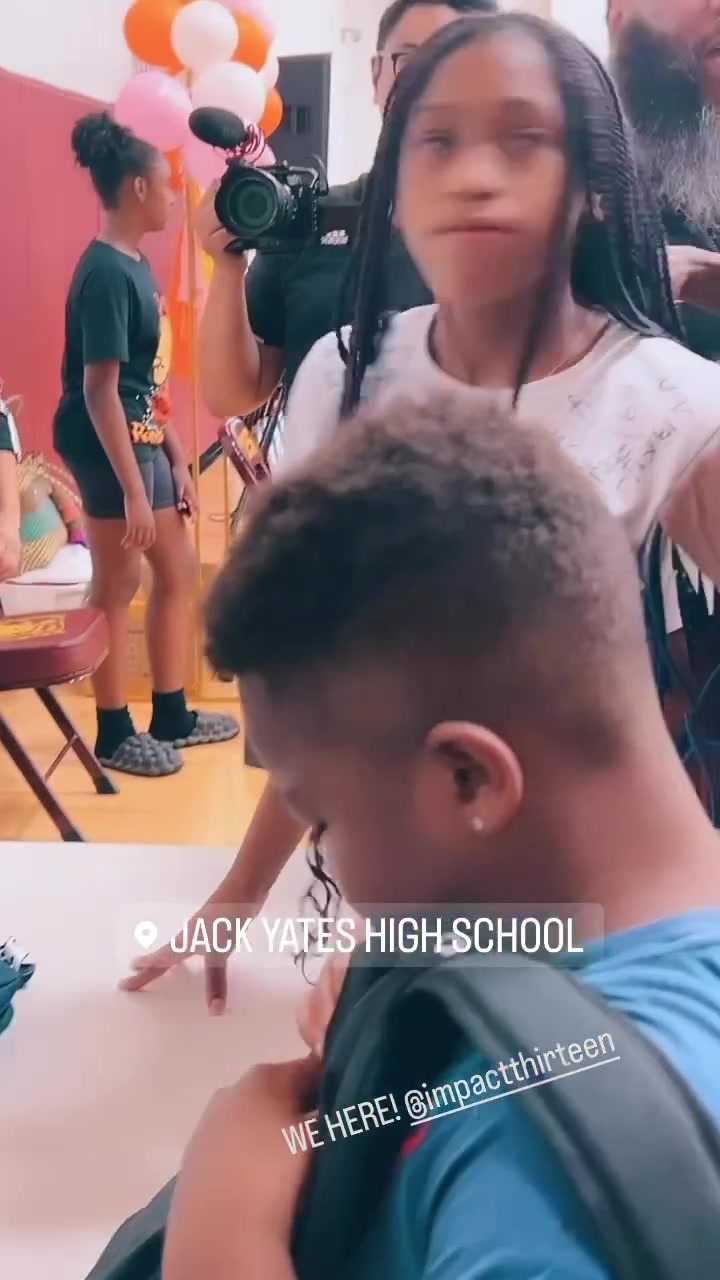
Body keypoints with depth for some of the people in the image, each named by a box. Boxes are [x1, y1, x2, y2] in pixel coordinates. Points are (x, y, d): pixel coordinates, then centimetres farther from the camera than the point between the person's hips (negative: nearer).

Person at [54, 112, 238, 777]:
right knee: (118, 585, 0)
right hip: (107, 446, -10)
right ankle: (115, 734, 15)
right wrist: (133, 491, -23)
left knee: (178, 570, 14)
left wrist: (177, 458, 15)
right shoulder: (105, 273, -18)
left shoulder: (136, 265, 12)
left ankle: (172, 716, 27)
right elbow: (100, 390, -22)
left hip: (143, 440, 10)